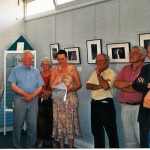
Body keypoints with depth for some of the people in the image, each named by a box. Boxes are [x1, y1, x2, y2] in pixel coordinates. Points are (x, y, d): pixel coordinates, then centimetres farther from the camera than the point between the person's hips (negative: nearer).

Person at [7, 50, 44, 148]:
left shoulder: (36, 71, 13)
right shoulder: (16, 70, 7)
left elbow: (40, 87, 7)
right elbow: (13, 85, -3)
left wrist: (32, 95, -10)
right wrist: (25, 94, -12)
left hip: (33, 100, 2)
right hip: (20, 99, -2)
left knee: (33, 124, 2)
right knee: (18, 124, 2)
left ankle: (30, 145, 15)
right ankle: (16, 146, 14)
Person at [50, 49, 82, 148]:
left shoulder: (72, 68, 0)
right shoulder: (54, 70, 5)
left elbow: (79, 84, 0)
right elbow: (52, 85, -5)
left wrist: (70, 88, -18)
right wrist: (60, 73, -8)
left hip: (71, 99, -1)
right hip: (58, 100, 2)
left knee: (70, 121, 0)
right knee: (60, 121, 4)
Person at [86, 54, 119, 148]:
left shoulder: (111, 73, -10)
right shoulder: (95, 72, 12)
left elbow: (105, 86, -26)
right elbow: (88, 85, 0)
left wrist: (98, 74, -15)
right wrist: (100, 86, -16)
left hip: (106, 104, -7)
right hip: (95, 103, 7)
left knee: (111, 130, 2)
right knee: (96, 130, 17)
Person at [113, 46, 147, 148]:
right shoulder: (125, 68, 14)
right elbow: (116, 83, 4)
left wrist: (124, 86, -6)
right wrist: (132, 83, -9)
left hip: (139, 107, -5)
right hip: (125, 107, 6)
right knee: (129, 139, 14)